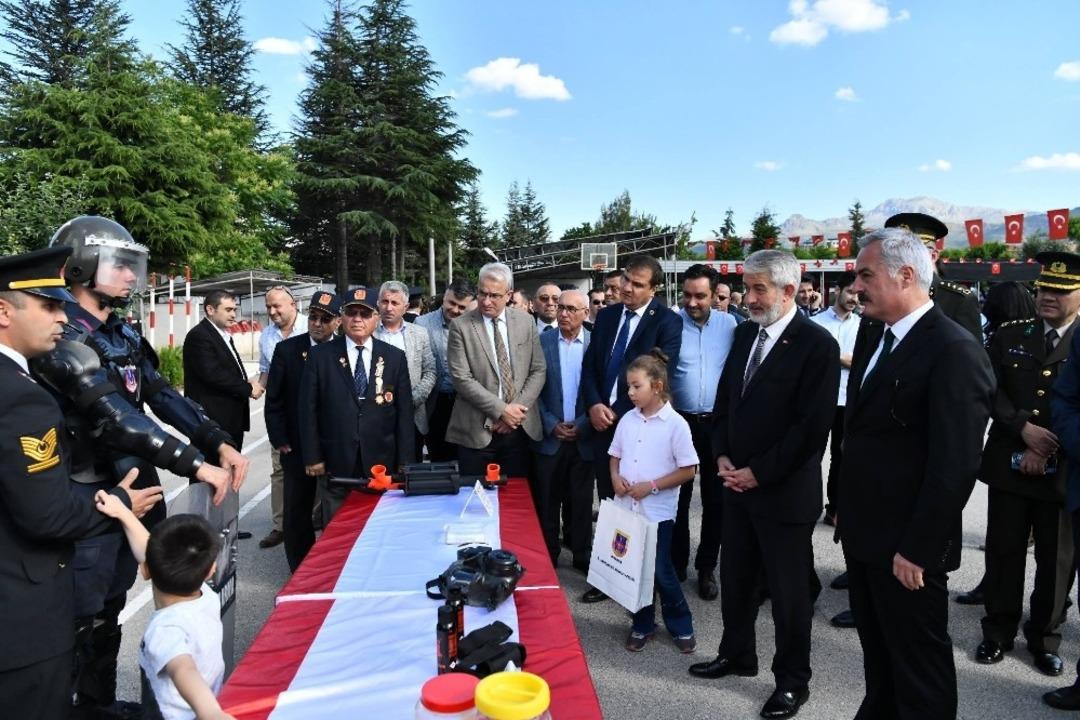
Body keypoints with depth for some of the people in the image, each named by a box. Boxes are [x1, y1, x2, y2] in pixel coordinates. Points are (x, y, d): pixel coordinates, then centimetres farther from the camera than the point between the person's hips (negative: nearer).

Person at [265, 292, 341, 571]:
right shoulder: (286, 349, 0)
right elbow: (274, 399, 2)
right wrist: (280, 440, -2)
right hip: (297, 447, 1)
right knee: (297, 512, 9)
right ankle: (301, 573, 24)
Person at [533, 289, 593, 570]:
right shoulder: (542, 342, 0)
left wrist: (582, 425, -9)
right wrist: (551, 425, -8)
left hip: (584, 437, 0)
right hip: (549, 437, 0)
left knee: (581, 502, 9)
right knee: (547, 502, 8)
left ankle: (582, 556, 24)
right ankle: (547, 556, 22)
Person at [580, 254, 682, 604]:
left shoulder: (667, 321, -8)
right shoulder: (606, 315, 9)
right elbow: (590, 365, 8)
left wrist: (620, 414, -15)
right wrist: (594, 405, -8)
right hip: (603, 421, 5)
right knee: (609, 503, 12)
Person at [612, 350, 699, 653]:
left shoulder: (675, 424, -13)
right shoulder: (627, 420, 2)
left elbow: (688, 470, -11)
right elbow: (615, 456, 13)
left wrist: (651, 486, -17)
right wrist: (616, 478, -7)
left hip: (658, 511, -5)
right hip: (627, 507, 5)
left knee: (661, 570, 4)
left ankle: (681, 626, 25)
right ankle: (642, 625, 30)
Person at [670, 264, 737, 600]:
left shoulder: (729, 324, -1)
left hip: (719, 423, 2)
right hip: (680, 420, -1)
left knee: (716, 498, 11)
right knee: (678, 496, 10)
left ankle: (707, 567, 26)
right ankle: (676, 563, 26)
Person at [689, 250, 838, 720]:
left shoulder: (817, 343, -14)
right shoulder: (745, 333, 7)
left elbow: (812, 426, -18)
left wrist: (759, 472, -15)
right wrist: (722, 456, 0)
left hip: (784, 491, -6)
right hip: (737, 483, 7)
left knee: (788, 589, 9)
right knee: (735, 577, 18)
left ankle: (792, 681, 27)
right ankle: (737, 654, 38)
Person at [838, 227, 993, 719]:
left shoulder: (954, 351, -19)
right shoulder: (877, 338, 8)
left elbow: (955, 467, -22)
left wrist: (917, 550, -19)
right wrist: (845, 509, 13)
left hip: (906, 548, -8)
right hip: (864, 535, 8)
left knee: (920, 666, 11)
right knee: (878, 653, 24)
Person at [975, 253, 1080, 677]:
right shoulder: (1008, 336, 6)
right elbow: (990, 391, -2)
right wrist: (1024, 427, -17)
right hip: (1009, 463, 1)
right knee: (1003, 552, 10)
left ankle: (1045, 637, 27)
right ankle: (999, 631, 24)